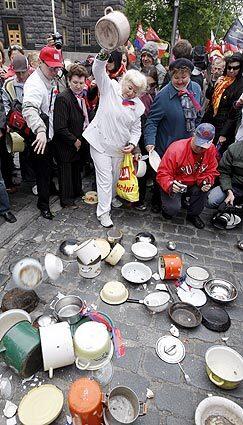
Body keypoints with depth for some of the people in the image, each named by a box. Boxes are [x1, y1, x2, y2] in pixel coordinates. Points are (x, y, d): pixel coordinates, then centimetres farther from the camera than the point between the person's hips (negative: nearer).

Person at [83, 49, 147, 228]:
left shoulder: (138, 106, 6)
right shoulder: (110, 88, -2)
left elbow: (136, 129, 10)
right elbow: (98, 70, -16)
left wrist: (132, 144, -8)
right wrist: (103, 55, -35)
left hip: (120, 147, 4)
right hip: (101, 143, -4)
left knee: (116, 177, 16)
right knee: (105, 178, -3)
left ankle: (110, 199, 42)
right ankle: (103, 212, 7)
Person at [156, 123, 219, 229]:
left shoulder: (211, 150, -11)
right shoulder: (176, 149, -25)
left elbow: (211, 172, 0)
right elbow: (162, 173, -23)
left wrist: (207, 181, -22)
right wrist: (170, 185, -42)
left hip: (193, 184, 5)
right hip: (175, 184, -4)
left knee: (204, 189, -26)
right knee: (173, 209, -26)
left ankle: (193, 215, 2)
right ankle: (168, 208, 15)